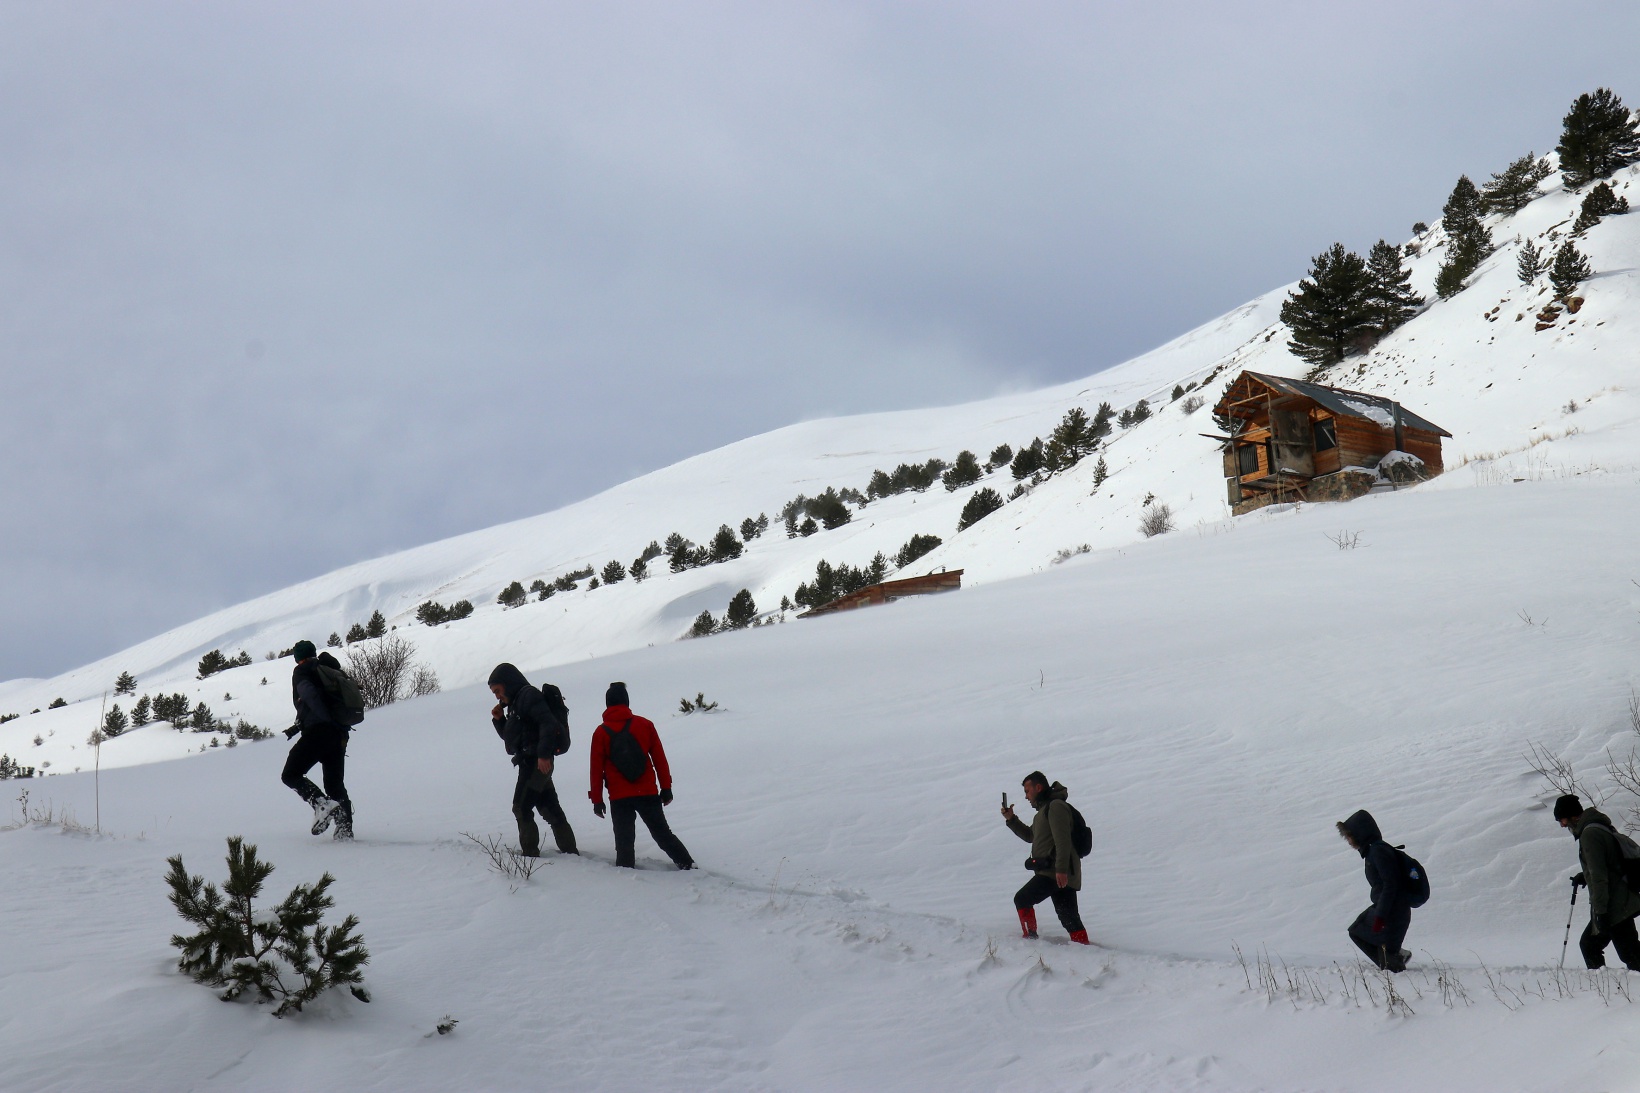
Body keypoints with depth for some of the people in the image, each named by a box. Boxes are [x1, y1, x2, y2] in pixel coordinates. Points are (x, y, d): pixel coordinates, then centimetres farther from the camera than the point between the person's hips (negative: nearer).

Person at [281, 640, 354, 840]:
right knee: (335, 784, 13)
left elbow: (310, 694, -16)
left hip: (317, 732, -7)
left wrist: (331, 721, -21)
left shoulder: (301, 672, 3)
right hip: (339, 735, 7)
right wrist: (300, 726, 30)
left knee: (290, 775, 2)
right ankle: (345, 829, 0)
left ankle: (322, 804, -20)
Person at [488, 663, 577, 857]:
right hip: (531, 763, 10)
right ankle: (569, 851, 14)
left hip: (536, 762, -10)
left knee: (521, 808, -10)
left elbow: (548, 722, -22)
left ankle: (530, 853, -9)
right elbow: (510, 736, 31)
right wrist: (499, 719, 13)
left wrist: (543, 754, -28)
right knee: (551, 809, 11)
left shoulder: (529, 695, -9)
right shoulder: (516, 702, 22)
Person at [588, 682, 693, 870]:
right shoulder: (645, 724, 2)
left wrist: (597, 799, 8)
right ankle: (688, 866, 9)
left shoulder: (601, 733, 0)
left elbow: (597, 769, 2)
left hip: (619, 798, -1)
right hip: (648, 793, 1)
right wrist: (666, 788, 11)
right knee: (663, 834, 11)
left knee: (624, 841, 4)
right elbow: (659, 759, 4)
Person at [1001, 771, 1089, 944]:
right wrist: (1011, 819, 21)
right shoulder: (1045, 809, 23)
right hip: (1058, 873, 10)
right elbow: (1030, 836, 34)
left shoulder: (1056, 806, -10)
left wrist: (1061, 869, -27)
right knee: (1069, 918, 4)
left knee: (1022, 899, -4)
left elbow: (1063, 839, -20)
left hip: (1054, 872, -10)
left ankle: (1030, 938, -3)